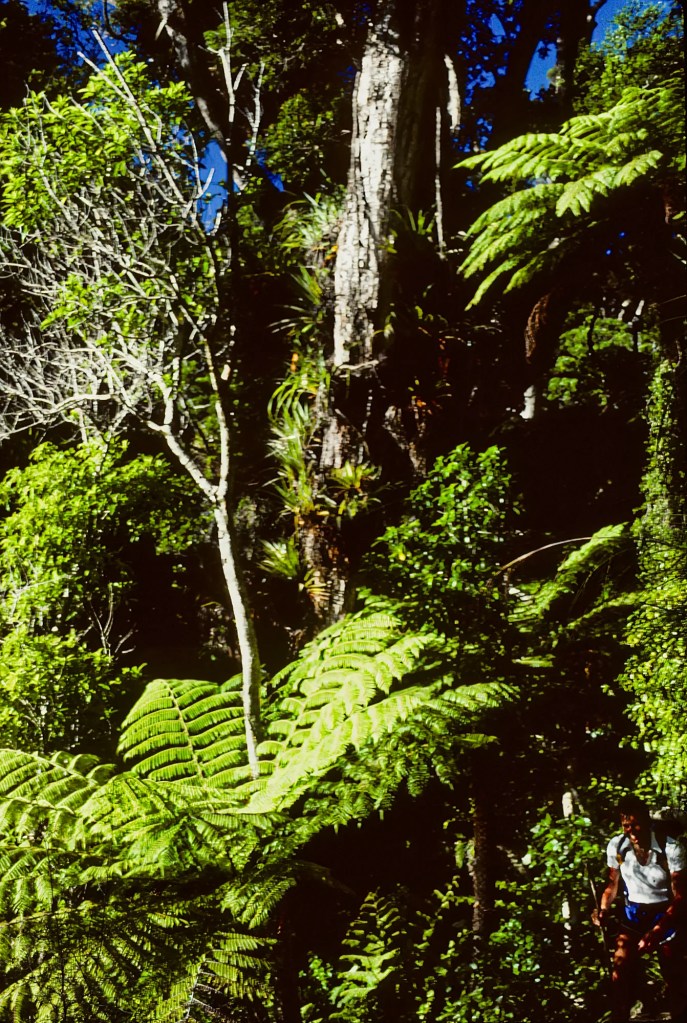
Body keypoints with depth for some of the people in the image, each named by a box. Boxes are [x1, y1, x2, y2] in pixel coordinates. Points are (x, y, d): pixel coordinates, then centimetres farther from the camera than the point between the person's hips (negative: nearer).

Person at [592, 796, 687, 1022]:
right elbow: (613, 884, 5)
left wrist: (657, 931, -26)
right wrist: (603, 910, -14)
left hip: (666, 915, -2)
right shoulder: (616, 846, -10)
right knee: (621, 975, -7)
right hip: (631, 914, 2)